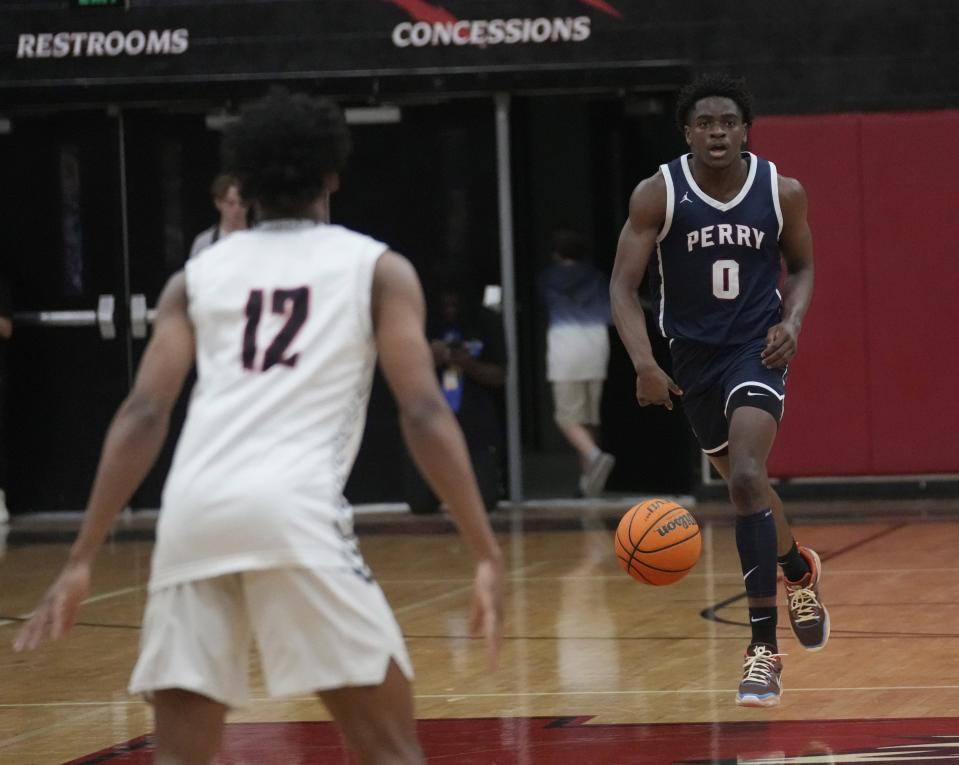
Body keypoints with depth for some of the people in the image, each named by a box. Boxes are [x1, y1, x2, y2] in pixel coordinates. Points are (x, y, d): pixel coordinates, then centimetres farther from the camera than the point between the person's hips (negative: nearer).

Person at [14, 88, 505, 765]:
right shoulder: (377, 267, 15)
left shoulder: (197, 276, 22)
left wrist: (82, 561, 10)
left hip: (194, 511, 3)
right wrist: (487, 555, 2)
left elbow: (143, 415, 11)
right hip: (296, 507, -3)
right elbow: (423, 413, 3)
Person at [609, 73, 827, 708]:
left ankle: (764, 647, -21)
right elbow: (624, 286, -12)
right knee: (743, 481, 19)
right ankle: (800, 571, 53)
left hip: (756, 348, -3)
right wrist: (645, 363, -26)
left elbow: (802, 265, 9)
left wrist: (792, 322, -10)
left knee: (747, 476, -23)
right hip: (692, 353, 3)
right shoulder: (657, 195, -13)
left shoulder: (783, 192, -9)